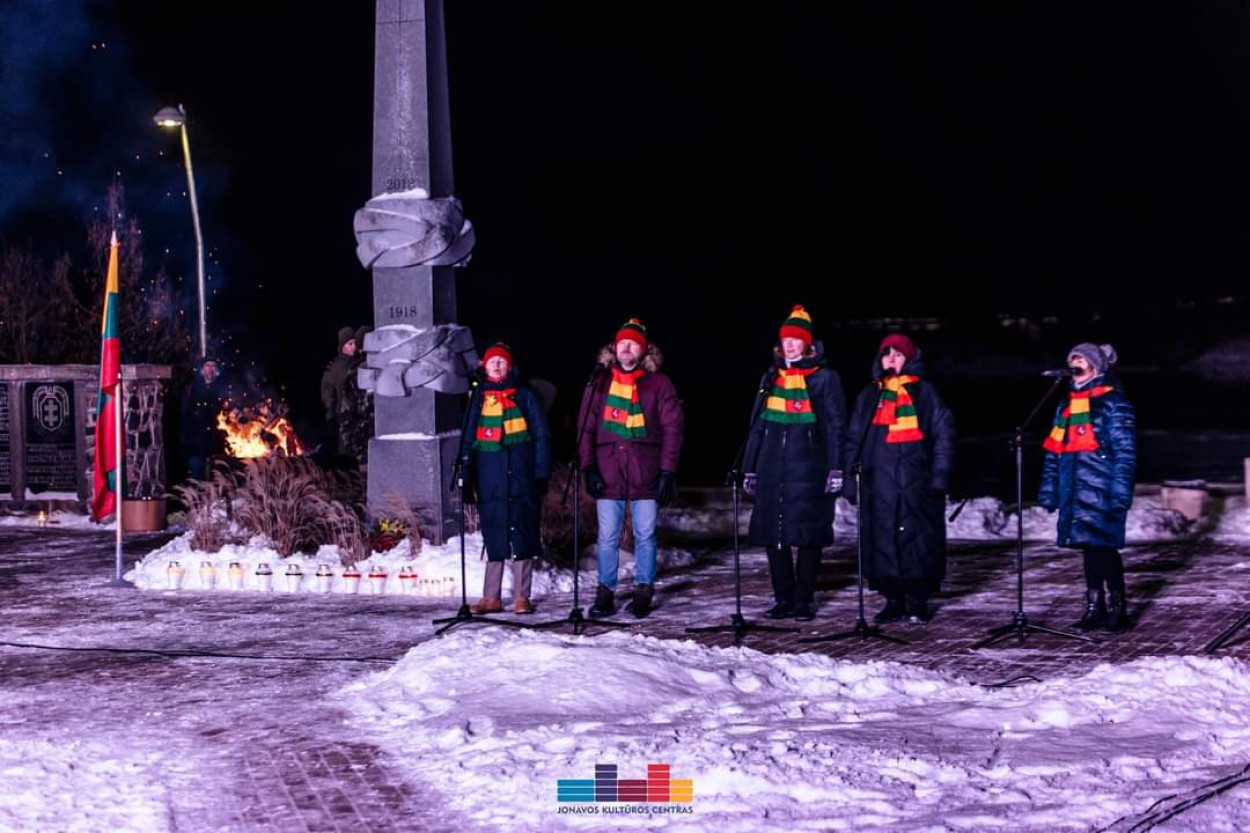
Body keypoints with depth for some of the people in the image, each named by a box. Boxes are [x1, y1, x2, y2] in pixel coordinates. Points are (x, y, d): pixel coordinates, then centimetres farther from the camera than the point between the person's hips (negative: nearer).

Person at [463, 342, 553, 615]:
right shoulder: (478, 399, 13)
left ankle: (521, 597, 4)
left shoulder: (525, 396, 6)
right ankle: (492, 597, 10)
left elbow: (542, 436, 3)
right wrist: (468, 476, 6)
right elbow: (468, 439, 14)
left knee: (522, 533, -2)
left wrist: (541, 474, -5)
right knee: (493, 535, 4)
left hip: (520, 475, -2)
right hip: (489, 477, 2)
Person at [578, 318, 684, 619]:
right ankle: (605, 594, 11)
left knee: (645, 536, 4)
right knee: (607, 537, 3)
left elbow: (673, 427, 1)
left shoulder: (658, 383, 5)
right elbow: (586, 427, 8)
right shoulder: (599, 382, 9)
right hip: (607, 474, 1)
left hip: (646, 476, -1)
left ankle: (643, 593, 14)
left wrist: (667, 470, -6)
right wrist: (588, 467, -2)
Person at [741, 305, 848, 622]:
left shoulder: (824, 378, 2)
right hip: (772, 468, 5)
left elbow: (835, 426, -2)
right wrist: (749, 468, 15)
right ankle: (783, 599, 13)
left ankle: (804, 600, 5)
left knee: (808, 535, -3)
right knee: (772, 535, 3)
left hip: (808, 468, -4)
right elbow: (757, 424, 18)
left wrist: (835, 469, -9)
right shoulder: (771, 377, 15)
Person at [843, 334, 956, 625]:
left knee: (918, 539, -3)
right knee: (882, 541, 1)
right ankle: (893, 601, 10)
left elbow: (944, 435, 4)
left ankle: (918, 602, 6)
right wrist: (851, 480, 8)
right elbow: (854, 440, 17)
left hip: (916, 483, -3)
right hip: (878, 484, 3)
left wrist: (939, 476, -5)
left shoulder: (925, 393, 6)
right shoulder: (868, 397, 16)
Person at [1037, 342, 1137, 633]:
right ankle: (1095, 607, 16)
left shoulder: (1113, 404, -4)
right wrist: (1049, 490, 15)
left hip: (1101, 491, -7)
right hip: (1076, 493, 7)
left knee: (1103, 548, -9)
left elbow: (1125, 452, -10)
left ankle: (1117, 608, -1)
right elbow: (1053, 451, 19)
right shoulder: (1066, 406, 17)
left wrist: (1120, 491, -17)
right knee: (1089, 548, 10)